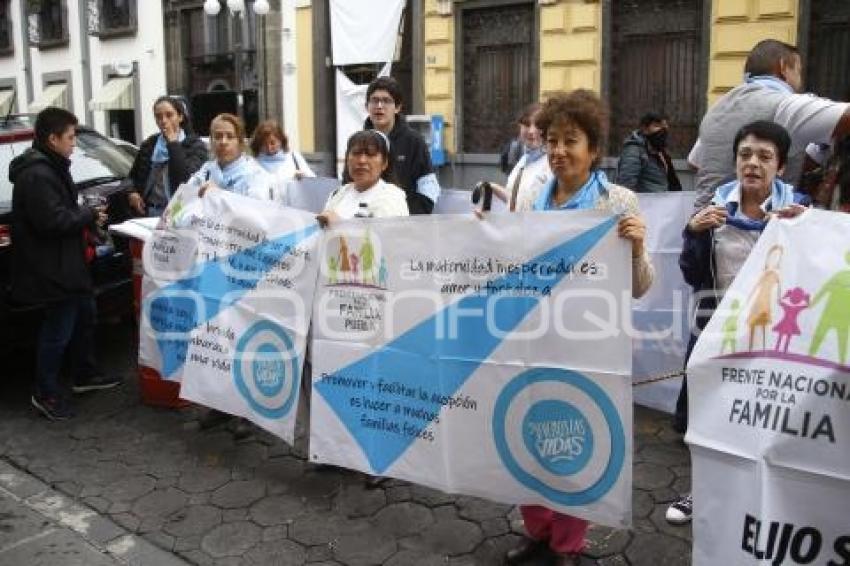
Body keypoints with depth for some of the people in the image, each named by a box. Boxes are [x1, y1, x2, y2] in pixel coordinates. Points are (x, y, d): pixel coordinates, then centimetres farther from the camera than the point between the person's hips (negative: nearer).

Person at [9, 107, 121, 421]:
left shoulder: (51, 167, 12)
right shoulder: (36, 175, -21)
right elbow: (52, 220, -27)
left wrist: (86, 214, 4)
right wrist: (89, 216, -14)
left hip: (66, 260, 11)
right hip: (51, 266, -11)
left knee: (84, 314, 20)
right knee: (59, 330, 0)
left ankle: (85, 375, 35)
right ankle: (45, 393, 15)